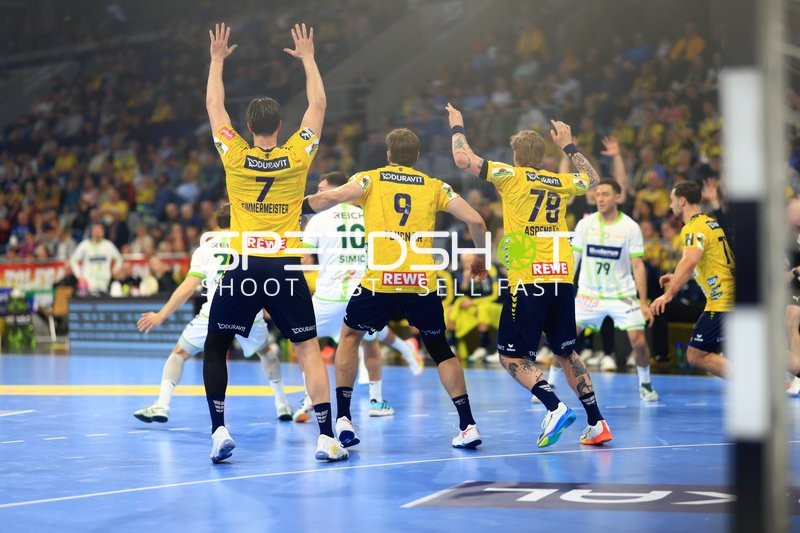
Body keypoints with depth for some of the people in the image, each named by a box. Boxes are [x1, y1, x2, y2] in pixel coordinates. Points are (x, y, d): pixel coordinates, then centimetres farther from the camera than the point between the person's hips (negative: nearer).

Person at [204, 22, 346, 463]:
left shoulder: (235, 157, -2)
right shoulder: (297, 157, -1)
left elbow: (214, 105, 12)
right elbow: (317, 105, 13)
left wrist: (217, 58, 22)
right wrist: (308, 57, 22)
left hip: (243, 266, 0)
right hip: (286, 267, 0)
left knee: (214, 347, 14)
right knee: (308, 350, 4)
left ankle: (219, 430, 4)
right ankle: (326, 437, -4)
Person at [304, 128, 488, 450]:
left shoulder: (370, 179, 10)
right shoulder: (435, 187, 14)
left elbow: (330, 198, -8)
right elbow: (475, 221, 7)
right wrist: (481, 257, 23)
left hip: (380, 280, -1)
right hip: (422, 281, 1)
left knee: (350, 336, 22)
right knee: (440, 350, 19)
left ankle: (343, 419, 12)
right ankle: (468, 426, 10)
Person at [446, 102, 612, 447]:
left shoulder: (511, 176, 0)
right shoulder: (561, 182, 14)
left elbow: (463, 159, -3)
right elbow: (592, 179, 35)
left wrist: (457, 127, 15)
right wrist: (568, 145, 44)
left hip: (528, 280, -5)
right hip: (562, 278, 5)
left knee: (511, 356, 0)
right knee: (567, 353, 16)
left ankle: (555, 407, -19)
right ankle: (596, 424, 12)